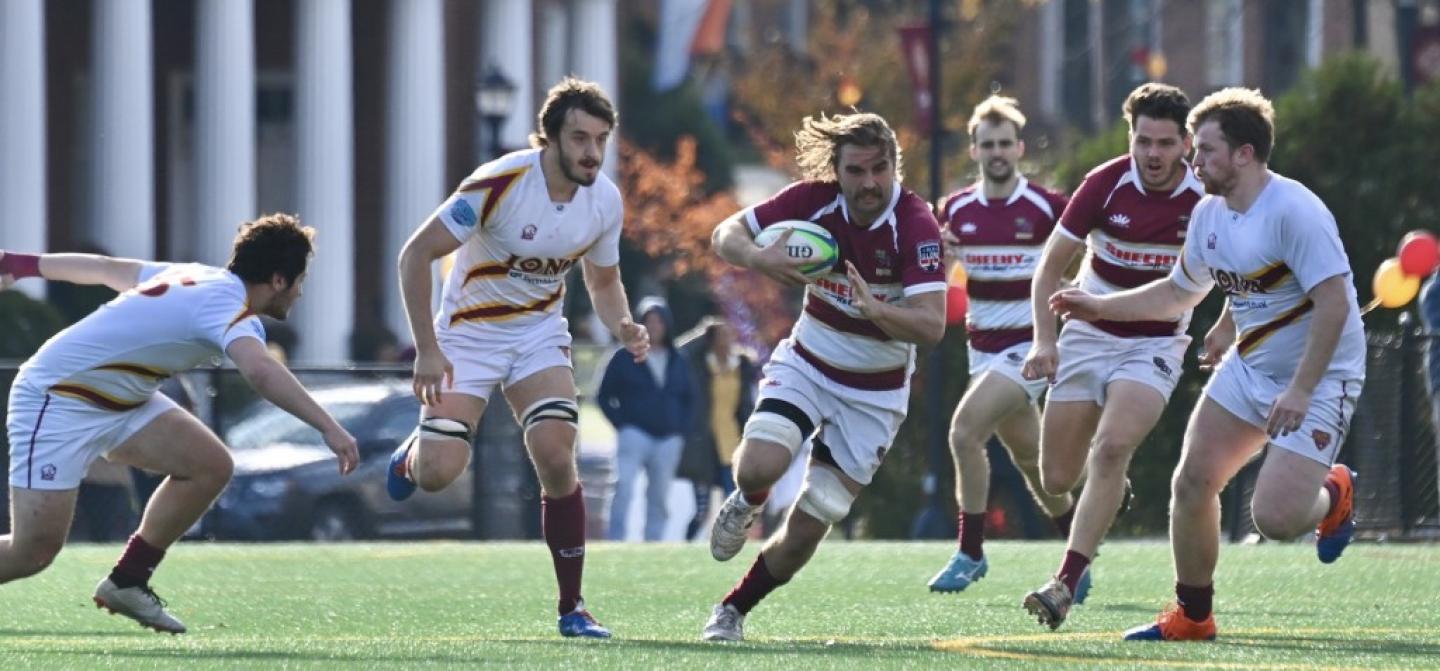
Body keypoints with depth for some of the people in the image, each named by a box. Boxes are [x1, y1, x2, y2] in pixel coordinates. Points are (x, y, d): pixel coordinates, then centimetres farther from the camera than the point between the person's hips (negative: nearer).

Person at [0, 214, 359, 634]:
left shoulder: (197, 277, 7)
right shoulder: (225, 303, -22)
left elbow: (107, 268, 19)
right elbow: (261, 372, -41)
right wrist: (328, 427, -48)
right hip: (59, 400, -10)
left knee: (210, 466, -2)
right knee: (34, 551, -17)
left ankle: (126, 583, 9)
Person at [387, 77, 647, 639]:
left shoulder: (605, 201, -9)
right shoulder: (497, 185, -26)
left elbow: (603, 282, 9)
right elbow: (415, 255, -20)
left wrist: (622, 327, -14)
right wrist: (427, 349, -23)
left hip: (540, 333, 3)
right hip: (469, 333, -3)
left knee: (557, 458, -16)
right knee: (437, 474, -14)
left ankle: (572, 607, -5)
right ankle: (413, 455, 27)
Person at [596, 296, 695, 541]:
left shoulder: (678, 363, 15)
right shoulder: (625, 359, 4)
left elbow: (689, 399, 23)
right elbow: (604, 396, 6)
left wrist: (682, 429, 8)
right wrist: (621, 424, -5)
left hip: (669, 440, 4)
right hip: (635, 435, -4)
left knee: (659, 499, 5)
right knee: (624, 486, -22)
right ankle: (615, 544, -25)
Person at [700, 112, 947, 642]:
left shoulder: (916, 225, -24)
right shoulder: (814, 201, -15)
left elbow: (931, 325, -32)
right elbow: (726, 234, -9)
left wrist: (876, 308, -51)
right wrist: (758, 258, -31)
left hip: (875, 393, -1)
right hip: (807, 364, 1)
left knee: (806, 530, -2)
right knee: (759, 467, -26)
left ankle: (733, 611, 23)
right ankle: (745, 505, 12)